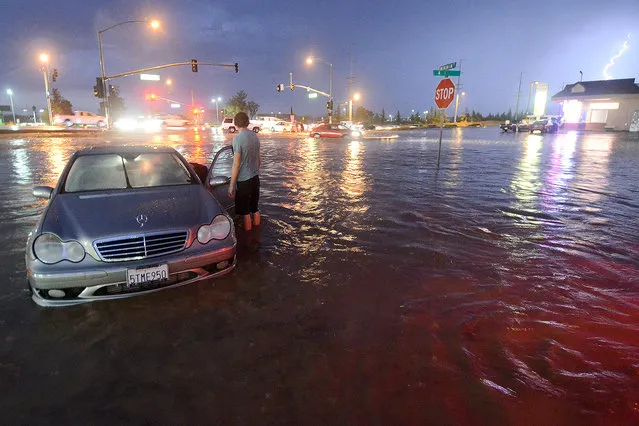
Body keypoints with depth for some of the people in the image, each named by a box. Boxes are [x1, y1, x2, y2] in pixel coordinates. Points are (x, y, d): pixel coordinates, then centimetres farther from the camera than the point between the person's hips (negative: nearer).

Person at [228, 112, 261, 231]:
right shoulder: (255, 136, 5)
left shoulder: (238, 138, -17)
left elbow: (236, 164, -18)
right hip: (255, 178, 7)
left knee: (245, 212, 4)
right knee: (255, 208, 17)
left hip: (243, 181, -7)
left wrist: (231, 185, -12)